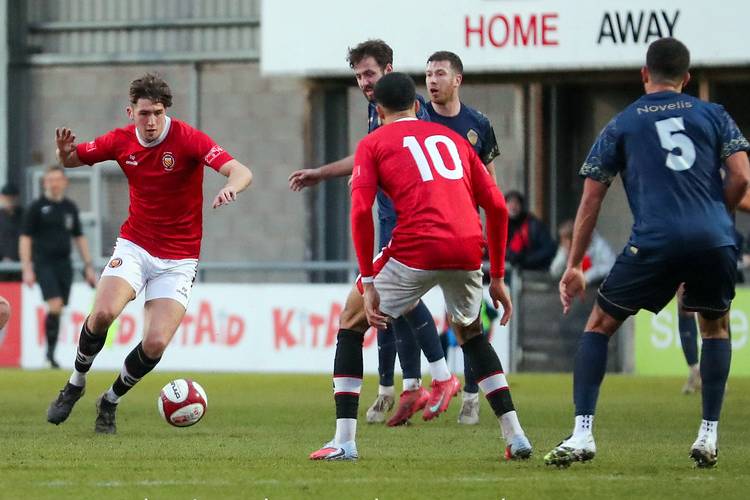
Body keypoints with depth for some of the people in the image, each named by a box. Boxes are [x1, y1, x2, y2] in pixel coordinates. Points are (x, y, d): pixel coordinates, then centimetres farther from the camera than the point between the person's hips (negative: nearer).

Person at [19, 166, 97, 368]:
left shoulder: (70, 208, 12)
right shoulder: (37, 207, -2)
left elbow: (79, 238, 19)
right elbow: (25, 238, -2)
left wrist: (88, 266, 14)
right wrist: (27, 269, -10)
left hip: (64, 264, 5)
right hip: (44, 264, -5)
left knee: (58, 310, 4)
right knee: (55, 306, -19)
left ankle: (51, 354, 13)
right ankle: (50, 350, -10)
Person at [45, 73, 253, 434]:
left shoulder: (188, 140, -14)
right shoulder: (121, 141, -3)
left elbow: (241, 172, -25)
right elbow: (73, 160, 13)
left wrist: (231, 187, -50)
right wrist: (65, 150, -13)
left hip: (178, 260, -2)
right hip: (134, 245, 2)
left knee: (156, 343, -15)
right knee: (103, 312, -25)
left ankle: (110, 401, 12)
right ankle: (75, 384, 1)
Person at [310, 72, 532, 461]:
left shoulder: (373, 144, 13)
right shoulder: (452, 138, 25)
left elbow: (361, 212, -2)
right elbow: (496, 206, 18)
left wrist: (368, 283, -3)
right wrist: (497, 277, 23)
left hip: (416, 250, -4)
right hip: (468, 251, 4)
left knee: (351, 326, 15)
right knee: (470, 334, 30)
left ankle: (344, 441, 5)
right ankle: (516, 436, 21)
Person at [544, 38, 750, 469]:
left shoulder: (622, 125, 16)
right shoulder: (714, 115, 17)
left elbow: (591, 200, 14)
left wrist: (574, 267, 20)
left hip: (655, 241, -1)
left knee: (599, 326, 13)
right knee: (715, 327, 26)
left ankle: (582, 435, 1)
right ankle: (709, 437, 16)